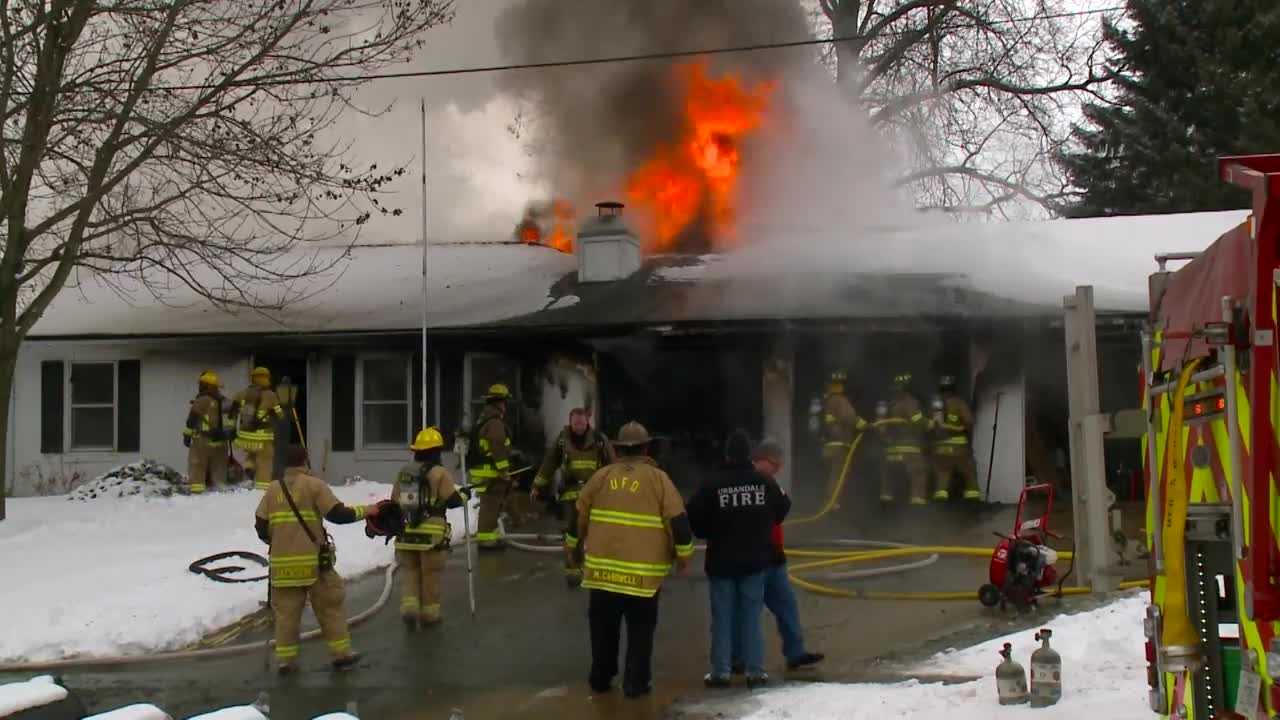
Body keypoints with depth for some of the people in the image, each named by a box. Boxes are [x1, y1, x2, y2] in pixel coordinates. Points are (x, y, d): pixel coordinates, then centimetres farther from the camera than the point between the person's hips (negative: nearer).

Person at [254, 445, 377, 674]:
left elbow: (260, 526, 8)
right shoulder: (314, 485, -4)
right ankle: (341, 653, 13)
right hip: (313, 561, -3)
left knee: (286, 611, 10)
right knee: (329, 607, 8)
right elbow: (337, 514, -10)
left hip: (282, 562, 3)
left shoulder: (273, 490, 8)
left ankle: (286, 659, 10)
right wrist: (365, 511, 3)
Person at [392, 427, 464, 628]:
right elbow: (451, 499, -13)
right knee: (431, 574, 9)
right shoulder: (440, 473, -7)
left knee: (409, 572, 14)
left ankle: (409, 608, -1)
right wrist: (463, 496, 7)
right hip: (432, 533, -4)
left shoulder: (403, 472, 9)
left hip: (406, 532, 4)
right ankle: (429, 613, 17)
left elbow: (394, 502, 12)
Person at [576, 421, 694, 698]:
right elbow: (678, 520, -6)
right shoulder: (658, 479, -2)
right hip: (644, 572, -2)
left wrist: (579, 545, 27)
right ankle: (636, 683, 11)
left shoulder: (601, 476, 4)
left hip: (603, 568, 2)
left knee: (604, 628, 17)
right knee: (640, 629, 11)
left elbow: (579, 517, 10)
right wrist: (683, 555, 8)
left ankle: (601, 679, 26)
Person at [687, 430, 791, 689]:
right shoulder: (766, 483, -4)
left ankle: (720, 671, 6)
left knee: (722, 617, 6)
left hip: (722, 561, -2)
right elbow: (782, 510, 8)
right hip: (756, 560, 2)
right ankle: (755, 671, 7)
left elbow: (694, 521, -10)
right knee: (751, 616, 8)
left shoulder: (712, 487, -13)